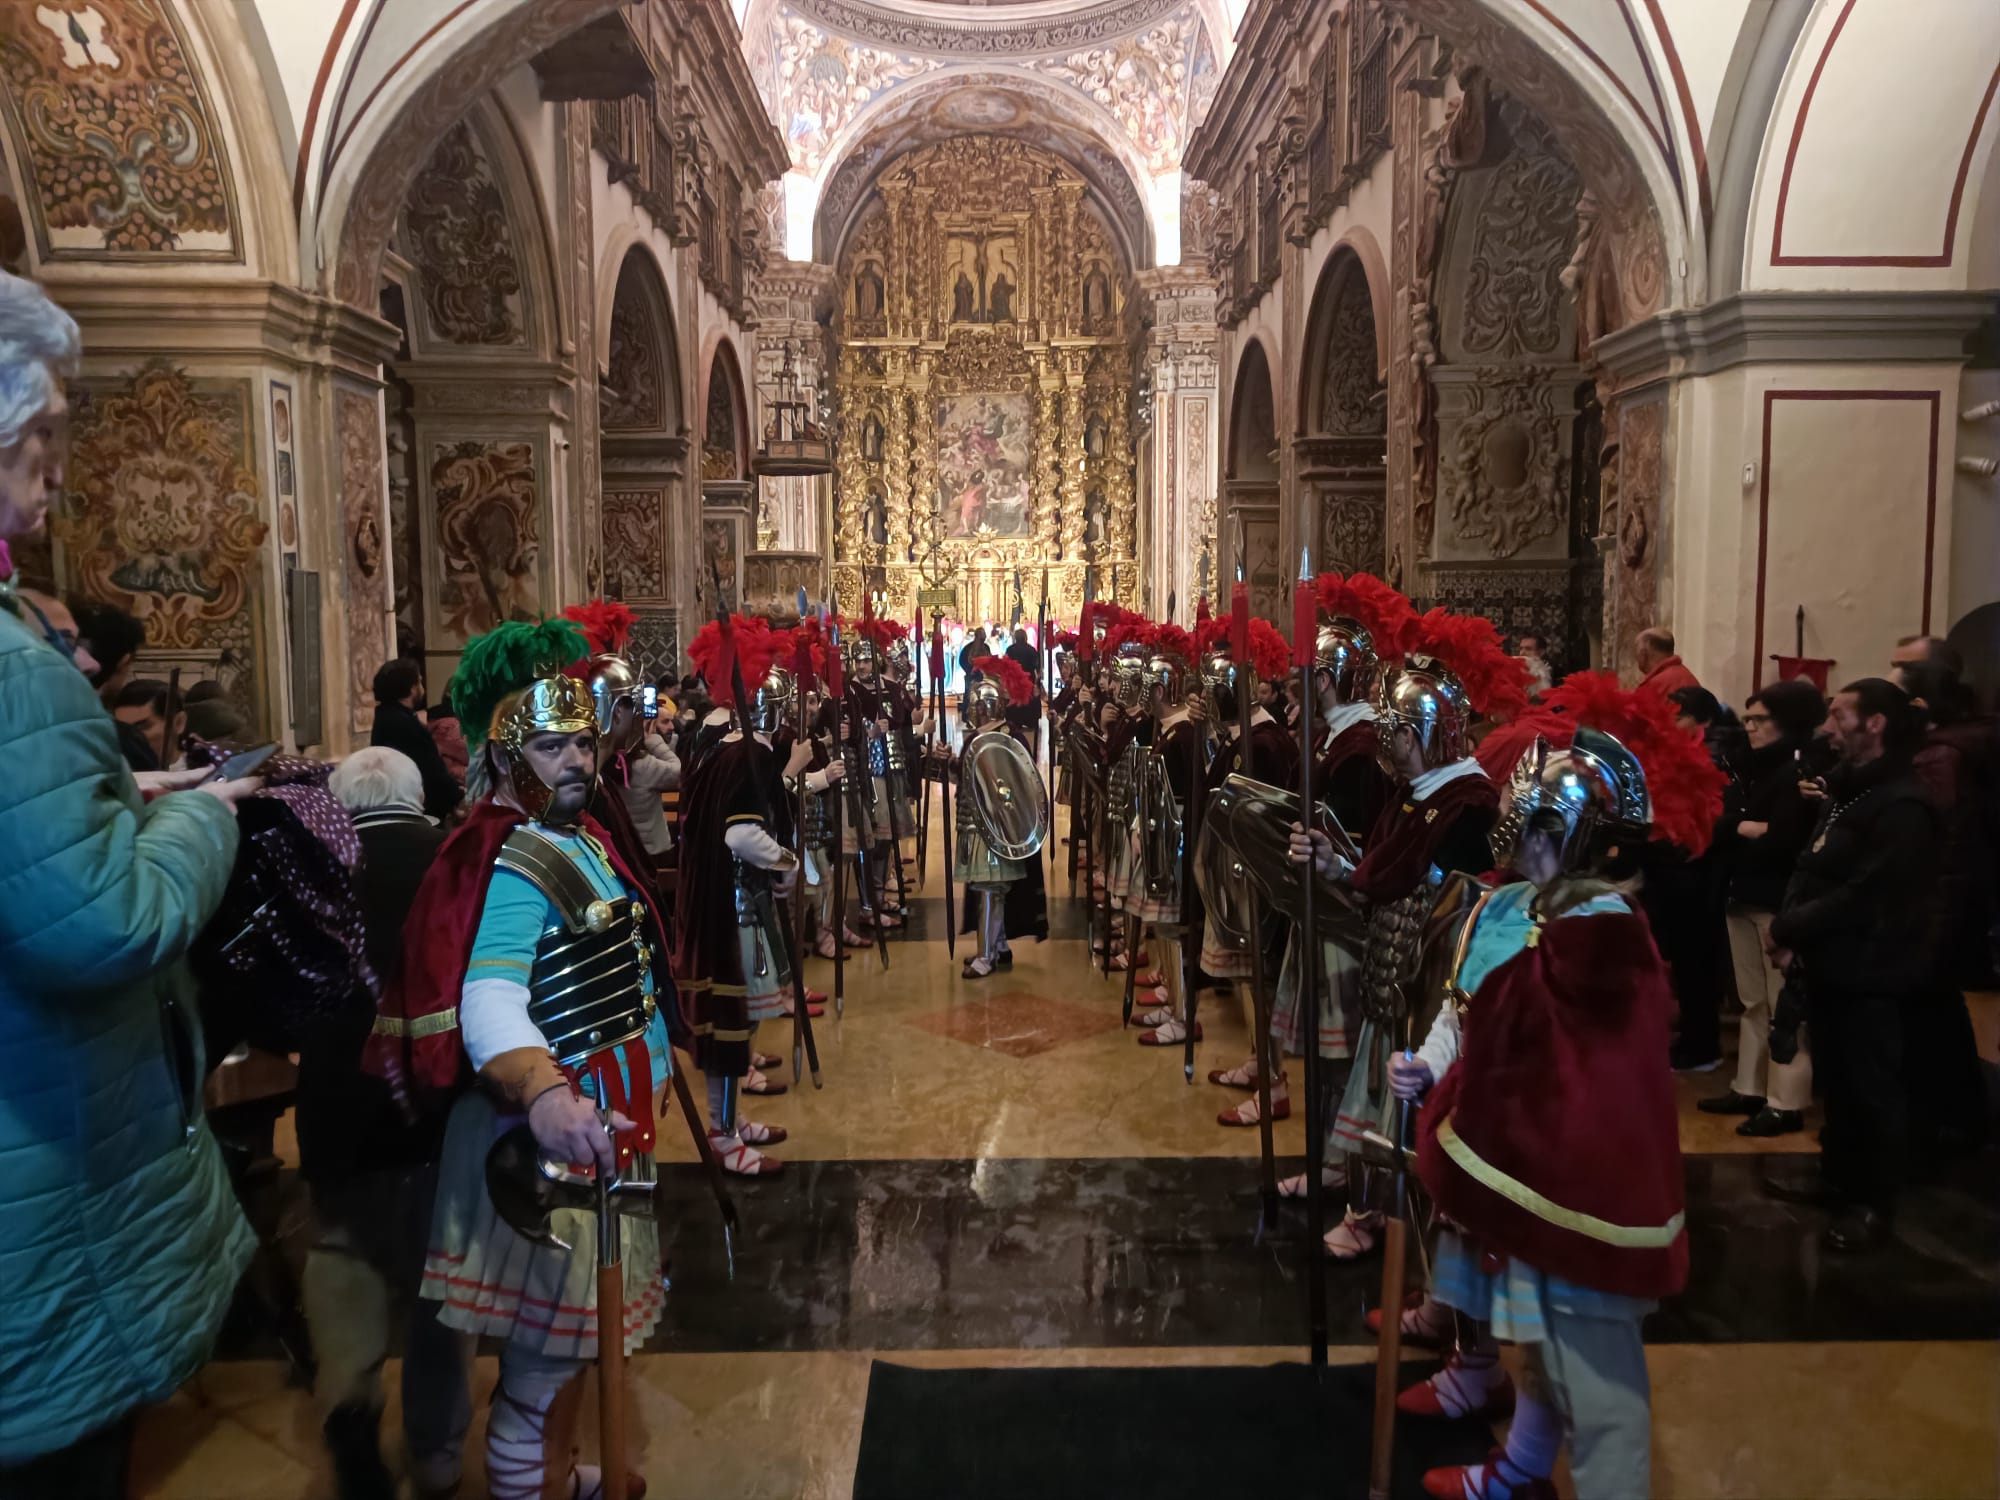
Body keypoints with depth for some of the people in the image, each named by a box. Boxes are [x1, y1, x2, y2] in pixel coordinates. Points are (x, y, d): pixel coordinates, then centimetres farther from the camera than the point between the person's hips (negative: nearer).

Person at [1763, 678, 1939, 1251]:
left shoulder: (1901, 805, -19)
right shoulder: (1845, 790, 12)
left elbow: (1862, 896, -24)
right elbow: (1810, 868, 12)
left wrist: (1788, 928, -15)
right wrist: (1789, 930, -4)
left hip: (1869, 972, -9)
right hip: (1829, 964, 9)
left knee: (1871, 1087, 4)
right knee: (1835, 1082, 19)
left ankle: (1876, 1203, 18)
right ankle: (1838, 1177, 33)